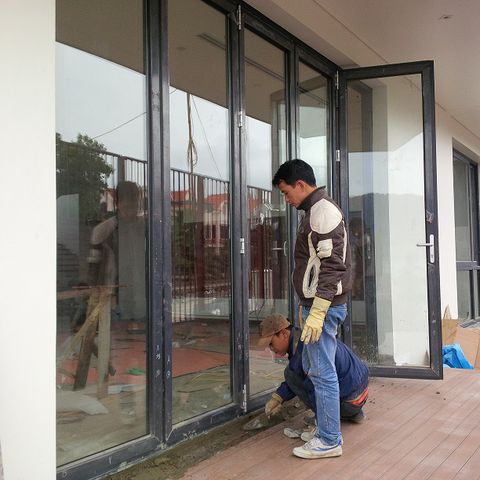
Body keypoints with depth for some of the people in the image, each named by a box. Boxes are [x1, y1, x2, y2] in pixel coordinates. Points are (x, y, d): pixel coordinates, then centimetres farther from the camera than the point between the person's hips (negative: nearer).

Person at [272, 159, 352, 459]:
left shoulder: (323, 210, -14)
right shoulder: (314, 211, 17)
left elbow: (332, 266, -22)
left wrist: (317, 313, -24)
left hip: (324, 307, -10)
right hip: (315, 304, 10)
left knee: (322, 373, -3)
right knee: (312, 368, 17)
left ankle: (329, 441, 8)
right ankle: (324, 426, 29)